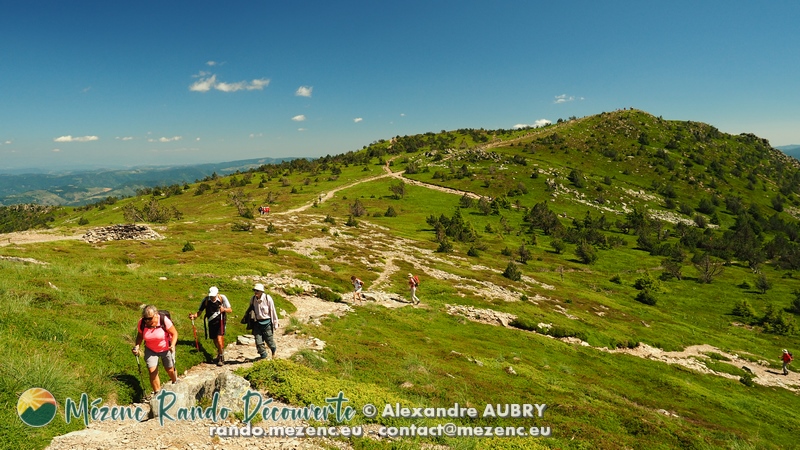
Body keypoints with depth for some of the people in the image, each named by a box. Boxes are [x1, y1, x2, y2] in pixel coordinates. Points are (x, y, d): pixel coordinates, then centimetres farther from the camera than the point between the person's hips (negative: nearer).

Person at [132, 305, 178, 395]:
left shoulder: (164, 320, -29)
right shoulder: (141, 323, -20)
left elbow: (174, 333, -18)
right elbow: (140, 336, -1)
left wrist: (172, 345, -33)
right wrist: (137, 346, -19)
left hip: (166, 348, -2)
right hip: (151, 350, 2)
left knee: (169, 370, 13)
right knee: (152, 371, -8)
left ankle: (175, 382, 47)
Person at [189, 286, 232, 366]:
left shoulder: (222, 298, -14)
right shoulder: (206, 300, -9)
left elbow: (230, 310, -10)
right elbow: (200, 311, -5)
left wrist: (224, 309, -32)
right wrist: (194, 316, -25)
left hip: (220, 322, -3)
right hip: (211, 323, 4)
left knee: (219, 339, -17)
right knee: (214, 340, 15)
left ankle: (221, 357, 0)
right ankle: (220, 354, 42)